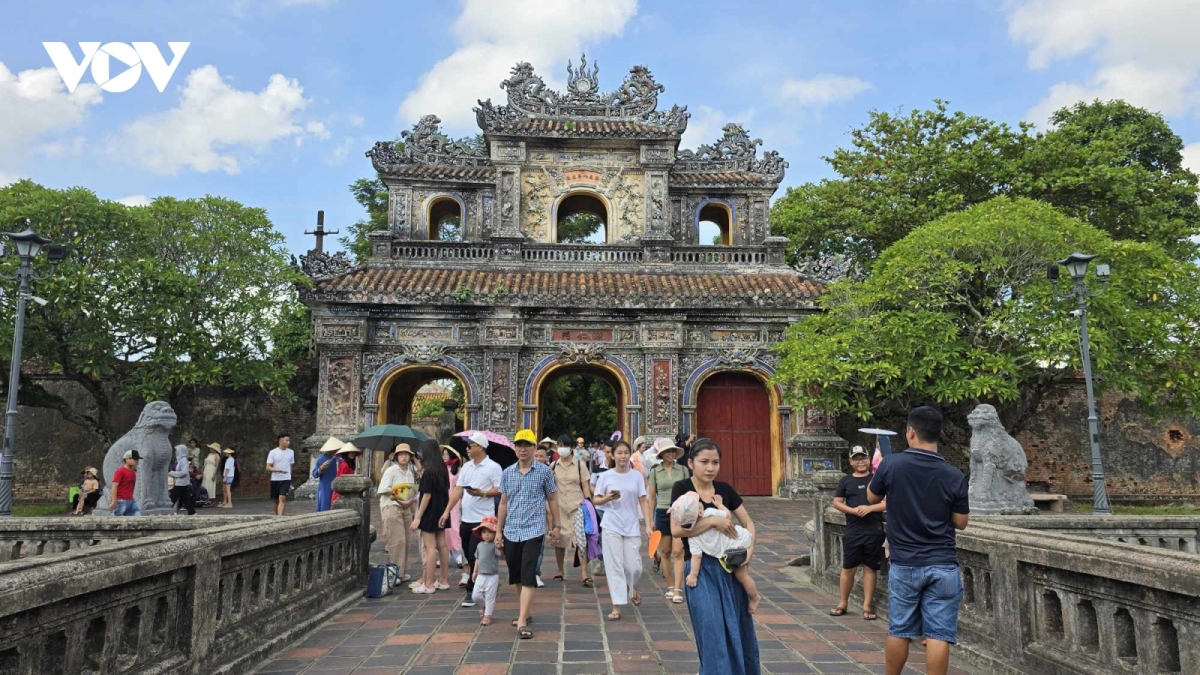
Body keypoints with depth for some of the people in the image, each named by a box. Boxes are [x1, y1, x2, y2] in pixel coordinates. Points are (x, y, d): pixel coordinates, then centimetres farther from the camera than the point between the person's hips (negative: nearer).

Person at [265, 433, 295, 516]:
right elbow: (268, 467, -6)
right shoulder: (273, 452, -4)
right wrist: (278, 470, -24)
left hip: (286, 479, 0)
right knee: (276, 500, 11)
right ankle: (277, 516, 28)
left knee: (282, 498, -15)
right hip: (275, 479, 0)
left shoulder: (291, 452, 5)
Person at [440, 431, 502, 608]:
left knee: (475, 557, -6)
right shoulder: (466, 467, 13)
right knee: (469, 556, 13)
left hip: (483, 519, -7)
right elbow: (457, 490, 11)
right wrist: (447, 511, 5)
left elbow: (500, 490, -11)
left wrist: (482, 493, -24)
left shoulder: (493, 467, -8)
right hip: (466, 519, 7)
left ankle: (472, 592, 2)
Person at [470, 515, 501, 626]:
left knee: (490, 597, 2)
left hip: (492, 576, -5)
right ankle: (485, 605, 34)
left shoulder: (495, 545, -13)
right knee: (475, 596, 6)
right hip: (481, 575, 5)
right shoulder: (480, 545, 6)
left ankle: (487, 616, 17)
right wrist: (475, 572, 19)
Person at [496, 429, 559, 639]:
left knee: (528, 577, -11)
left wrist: (556, 525, 5)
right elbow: (503, 503, 11)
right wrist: (498, 532, 10)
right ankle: (526, 611, 33)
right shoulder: (507, 473, 7)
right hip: (511, 532, 4)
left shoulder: (544, 471, -2)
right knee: (516, 576, 14)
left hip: (533, 531, -4)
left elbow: (552, 500, 7)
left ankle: (522, 622, -11)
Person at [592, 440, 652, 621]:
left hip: (631, 527, 1)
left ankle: (631, 588, 35)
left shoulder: (637, 476, 1)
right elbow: (596, 500, 3)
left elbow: (643, 501, 2)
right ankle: (616, 606, 7)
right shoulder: (605, 476, -2)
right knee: (615, 565, -1)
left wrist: (648, 524, -6)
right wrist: (607, 498, -18)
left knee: (634, 566, 1)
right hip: (611, 527, -1)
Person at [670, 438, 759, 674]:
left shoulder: (725, 489, 5)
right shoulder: (682, 488, -8)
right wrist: (713, 521, -21)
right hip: (701, 569, -5)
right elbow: (676, 529, -19)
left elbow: (748, 522, 13)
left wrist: (750, 547, -5)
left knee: (741, 631, 12)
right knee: (714, 635, -3)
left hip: (730, 567, 5)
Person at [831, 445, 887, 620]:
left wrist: (870, 508, -15)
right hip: (853, 531, 1)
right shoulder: (846, 481, 9)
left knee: (870, 568, 6)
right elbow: (836, 502, 7)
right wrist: (853, 510, -10)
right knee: (848, 568, 5)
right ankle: (842, 604, 17)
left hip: (874, 531, -1)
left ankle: (867, 607, 14)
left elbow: (888, 502, -1)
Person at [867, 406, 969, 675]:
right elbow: (960, 523, 1)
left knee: (898, 631, 13)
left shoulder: (892, 464, -10)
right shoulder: (955, 477, -9)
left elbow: (872, 498, 7)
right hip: (942, 566, 0)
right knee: (938, 635, 2)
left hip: (903, 565, 1)